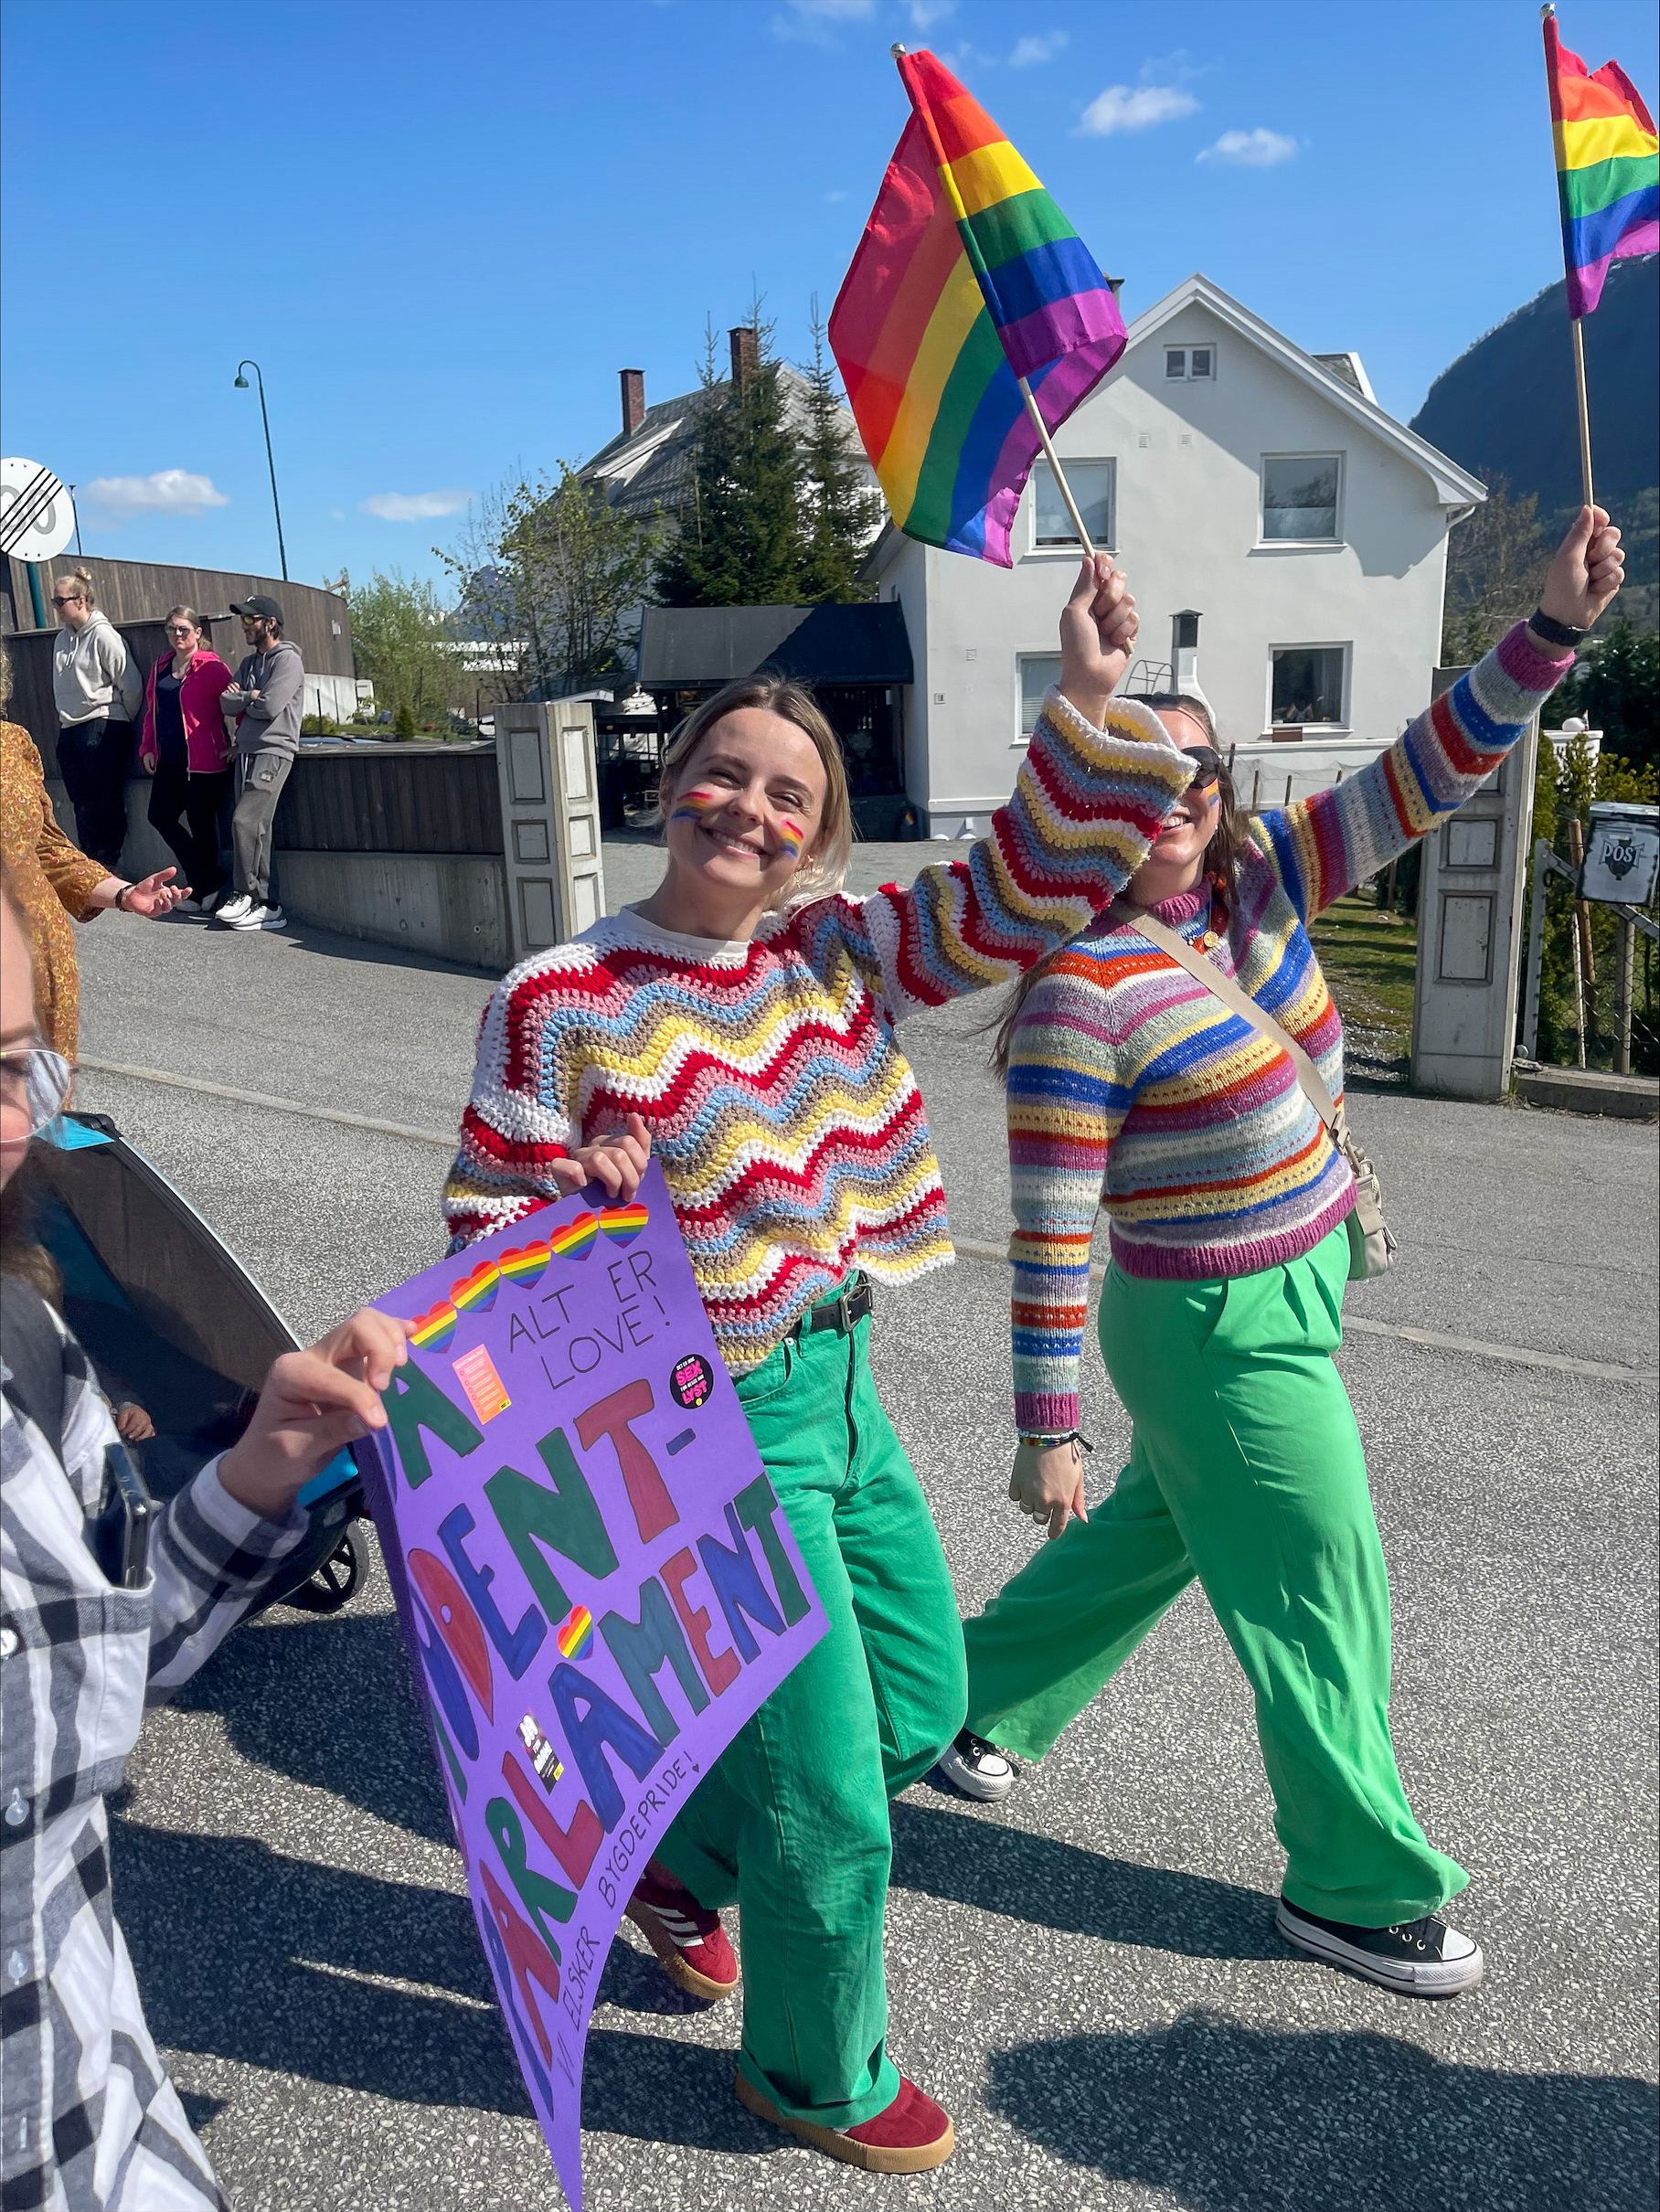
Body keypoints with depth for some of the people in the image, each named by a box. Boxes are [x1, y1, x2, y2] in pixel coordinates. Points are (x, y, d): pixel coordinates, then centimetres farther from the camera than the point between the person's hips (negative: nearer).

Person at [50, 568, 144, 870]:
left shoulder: (103, 635, -8)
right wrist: (63, 721, 15)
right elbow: (61, 687, 19)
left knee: (108, 800, -3)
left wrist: (123, 723, 1)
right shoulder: (63, 638, 13)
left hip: (102, 729, -7)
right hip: (70, 730, 7)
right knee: (83, 803, 5)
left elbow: (131, 685, -8)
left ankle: (109, 864, 4)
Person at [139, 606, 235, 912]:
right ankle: (211, 880, 14)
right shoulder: (161, 667, 13)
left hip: (203, 761, -8)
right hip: (169, 761, 8)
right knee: (161, 817, 6)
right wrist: (147, 748, 10)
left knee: (201, 826, -1)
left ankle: (202, 889, 16)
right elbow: (152, 711, 18)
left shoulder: (210, 667, -8)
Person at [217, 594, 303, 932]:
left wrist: (241, 700, 2)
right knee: (257, 829, 4)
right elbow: (226, 703, 11)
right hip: (246, 751, 8)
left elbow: (270, 705, -15)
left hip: (273, 752, -8)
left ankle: (247, 896, -12)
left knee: (245, 820, -18)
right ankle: (263, 904, 5)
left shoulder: (287, 659, -4)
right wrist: (250, 697, -5)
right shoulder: (249, 663, 21)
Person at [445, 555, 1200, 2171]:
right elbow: (487, 1224, -9)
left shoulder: (839, 950, -1)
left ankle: (680, 1865, 49)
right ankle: (817, 2079, 38)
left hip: (840, 1383, 7)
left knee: (919, 1703, 24)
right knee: (830, 1798, 6)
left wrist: (1089, 703, -14)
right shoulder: (564, 1001, -16)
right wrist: (581, 1207, -30)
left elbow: (1024, 888, -4)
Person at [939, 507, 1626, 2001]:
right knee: (1322, 1599, 6)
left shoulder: (1260, 878, -3)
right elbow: (1051, 1230, -21)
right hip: (1221, 1331, -8)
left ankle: (977, 1701, 47)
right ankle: (1359, 1888, 30)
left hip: (1296, 1286, 8)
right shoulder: (1082, 990, -23)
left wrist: (1554, 632, -17)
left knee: (1162, 1528, 24)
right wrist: (1047, 1425, -17)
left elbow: (1425, 779, -3)